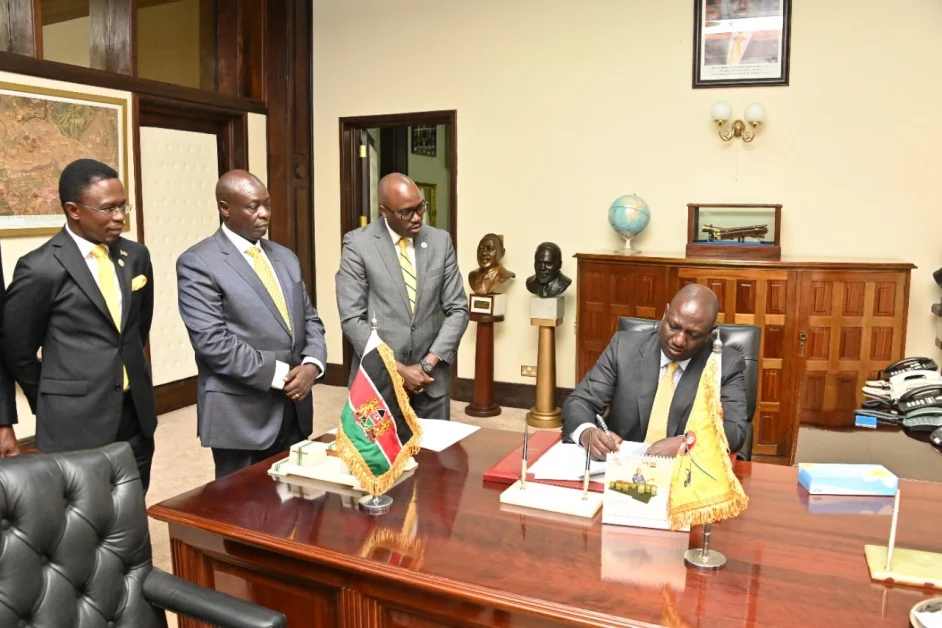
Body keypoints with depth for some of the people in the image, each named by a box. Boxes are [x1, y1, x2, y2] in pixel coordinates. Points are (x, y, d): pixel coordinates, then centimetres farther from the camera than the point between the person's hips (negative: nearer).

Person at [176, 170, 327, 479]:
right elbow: (212, 341, -17)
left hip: (294, 409, 6)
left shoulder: (285, 257, 13)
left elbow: (310, 319, 13)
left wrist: (312, 364, -7)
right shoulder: (198, 263, -9)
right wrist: (278, 374, -17)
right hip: (242, 415, -6)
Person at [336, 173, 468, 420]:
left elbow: (457, 310, 3)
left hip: (431, 379, 3)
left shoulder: (441, 241, 3)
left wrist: (428, 364, -7)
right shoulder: (358, 244, -6)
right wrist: (397, 370, -13)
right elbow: (352, 319, -9)